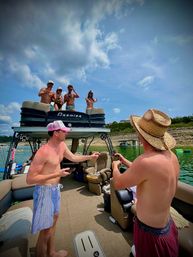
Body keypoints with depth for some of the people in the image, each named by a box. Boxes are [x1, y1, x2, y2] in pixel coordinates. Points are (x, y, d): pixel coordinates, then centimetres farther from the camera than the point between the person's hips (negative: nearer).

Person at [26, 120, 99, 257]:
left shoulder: (62, 145, -2)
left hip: (56, 188, 8)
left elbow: (73, 157, 12)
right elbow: (30, 179, -23)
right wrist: (57, 174, -27)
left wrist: (90, 157, 8)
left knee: (54, 220, 26)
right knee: (46, 230, 9)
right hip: (45, 191, -8)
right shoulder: (43, 152, -27)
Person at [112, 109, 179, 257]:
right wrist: (125, 162, 14)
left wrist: (115, 167, 0)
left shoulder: (146, 161, -37)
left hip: (150, 232, -6)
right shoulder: (171, 156, -10)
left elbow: (118, 184, -20)